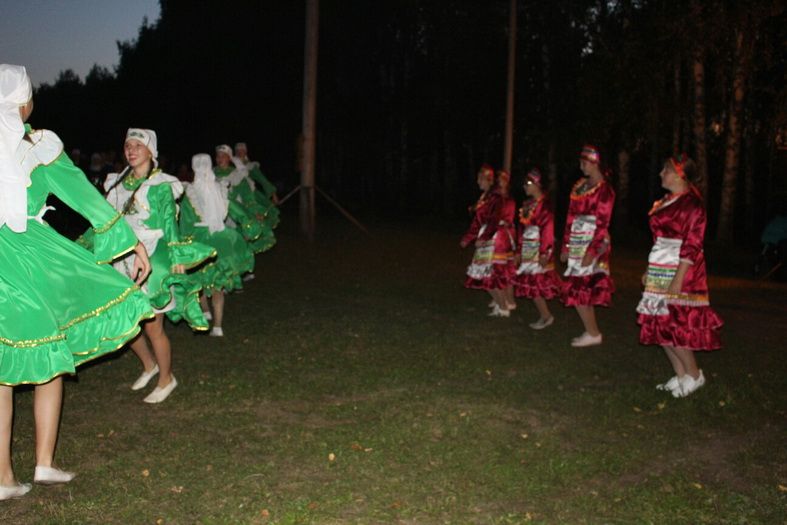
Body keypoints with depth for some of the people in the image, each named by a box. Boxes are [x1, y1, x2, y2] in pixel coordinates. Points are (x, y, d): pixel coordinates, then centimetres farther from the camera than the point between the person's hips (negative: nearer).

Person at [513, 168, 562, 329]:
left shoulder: (544, 204, -13)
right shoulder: (527, 204, 12)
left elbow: (548, 230, -16)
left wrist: (544, 253, -19)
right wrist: (520, 251, 14)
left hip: (538, 250, -8)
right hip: (528, 250, 8)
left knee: (535, 284, -6)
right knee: (530, 284, 8)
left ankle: (546, 316, 7)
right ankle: (544, 316, 18)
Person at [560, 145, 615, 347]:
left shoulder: (604, 190, -9)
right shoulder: (579, 186, 13)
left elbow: (602, 224, -14)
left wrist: (592, 251, -19)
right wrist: (566, 245, 14)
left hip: (592, 245, -7)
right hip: (577, 245, 7)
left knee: (577, 290, -7)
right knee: (584, 291, 10)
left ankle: (592, 334, 4)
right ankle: (592, 332, 19)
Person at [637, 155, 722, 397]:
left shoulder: (691, 203, -13)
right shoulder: (667, 201, 14)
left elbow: (692, 245, -18)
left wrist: (678, 278, -22)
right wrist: (650, 270, 18)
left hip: (678, 272, -9)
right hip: (660, 273, 9)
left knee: (672, 326, -7)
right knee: (659, 325, 8)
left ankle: (693, 375, 10)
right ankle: (680, 376, 19)